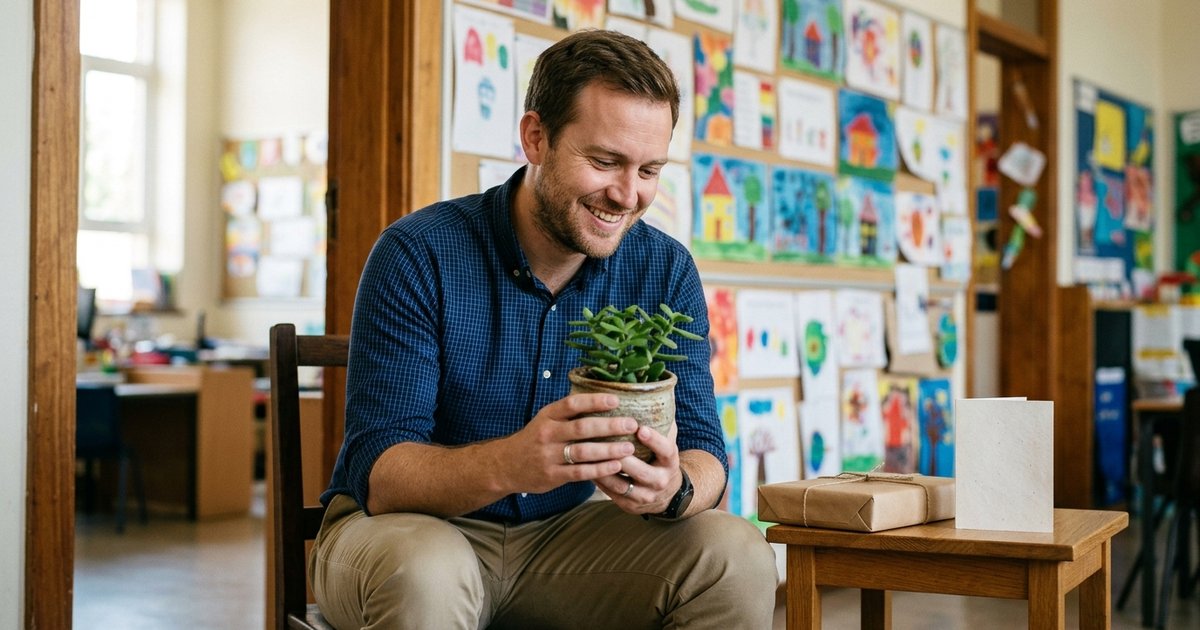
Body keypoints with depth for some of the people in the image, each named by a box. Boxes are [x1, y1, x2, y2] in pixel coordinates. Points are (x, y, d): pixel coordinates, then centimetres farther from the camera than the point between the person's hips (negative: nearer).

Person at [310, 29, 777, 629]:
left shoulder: (665, 270, -5)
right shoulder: (418, 255, -17)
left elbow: (702, 452, -7)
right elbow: (374, 472, -22)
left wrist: (675, 487, -33)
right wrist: (506, 464, -43)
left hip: (565, 532, 4)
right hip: (403, 526, -3)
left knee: (738, 557, -18)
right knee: (423, 573, -37)